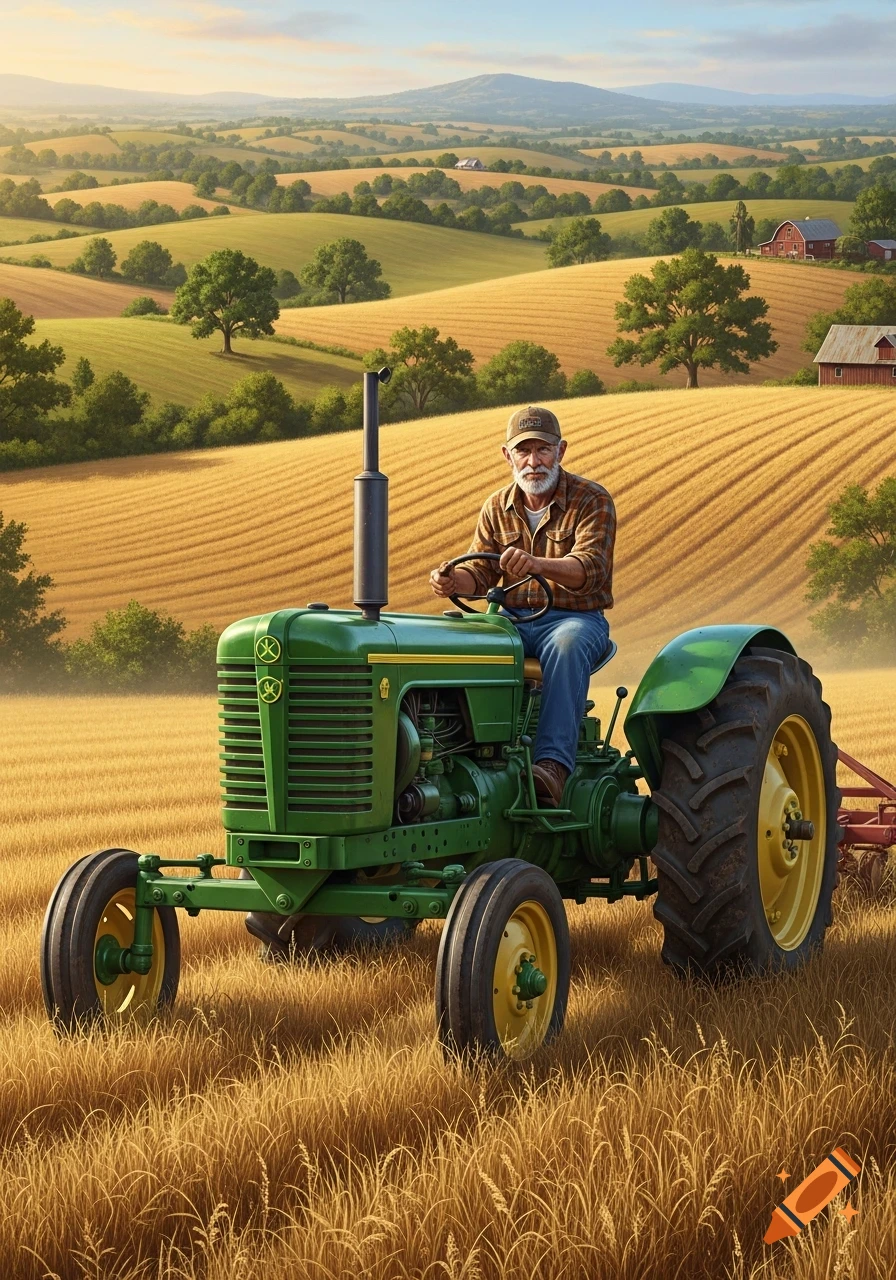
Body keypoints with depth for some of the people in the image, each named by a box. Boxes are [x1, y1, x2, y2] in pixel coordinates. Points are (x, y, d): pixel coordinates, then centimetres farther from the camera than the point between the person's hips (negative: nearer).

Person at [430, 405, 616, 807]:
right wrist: (453, 579, -23)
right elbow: (481, 571, 3)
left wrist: (538, 564, -42)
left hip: (576, 618, -4)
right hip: (513, 619, 4)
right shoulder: (497, 507, 9)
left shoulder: (592, 500, -6)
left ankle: (552, 766, -51)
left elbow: (590, 567, -22)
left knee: (566, 647, -40)